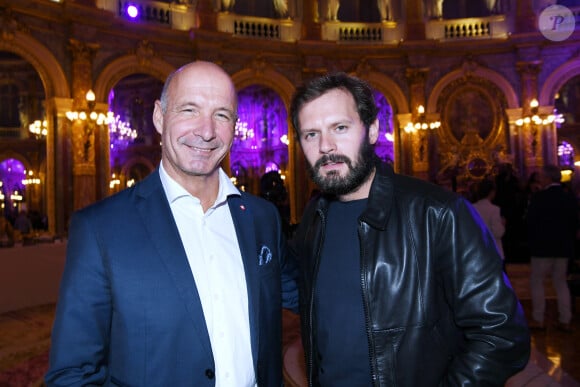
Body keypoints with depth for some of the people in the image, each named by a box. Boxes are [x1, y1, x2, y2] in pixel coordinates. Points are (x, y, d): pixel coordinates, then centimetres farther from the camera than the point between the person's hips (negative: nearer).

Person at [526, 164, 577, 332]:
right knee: (560, 282, 15)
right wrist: (570, 243, 17)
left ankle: (538, 320, 8)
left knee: (536, 281, 6)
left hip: (542, 247, -5)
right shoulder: (570, 198, 3)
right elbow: (574, 224, 8)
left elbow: (531, 222, -11)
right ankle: (565, 320, 17)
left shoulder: (538, 197, -15)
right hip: (564, 248, 6)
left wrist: (531, 243, 2)